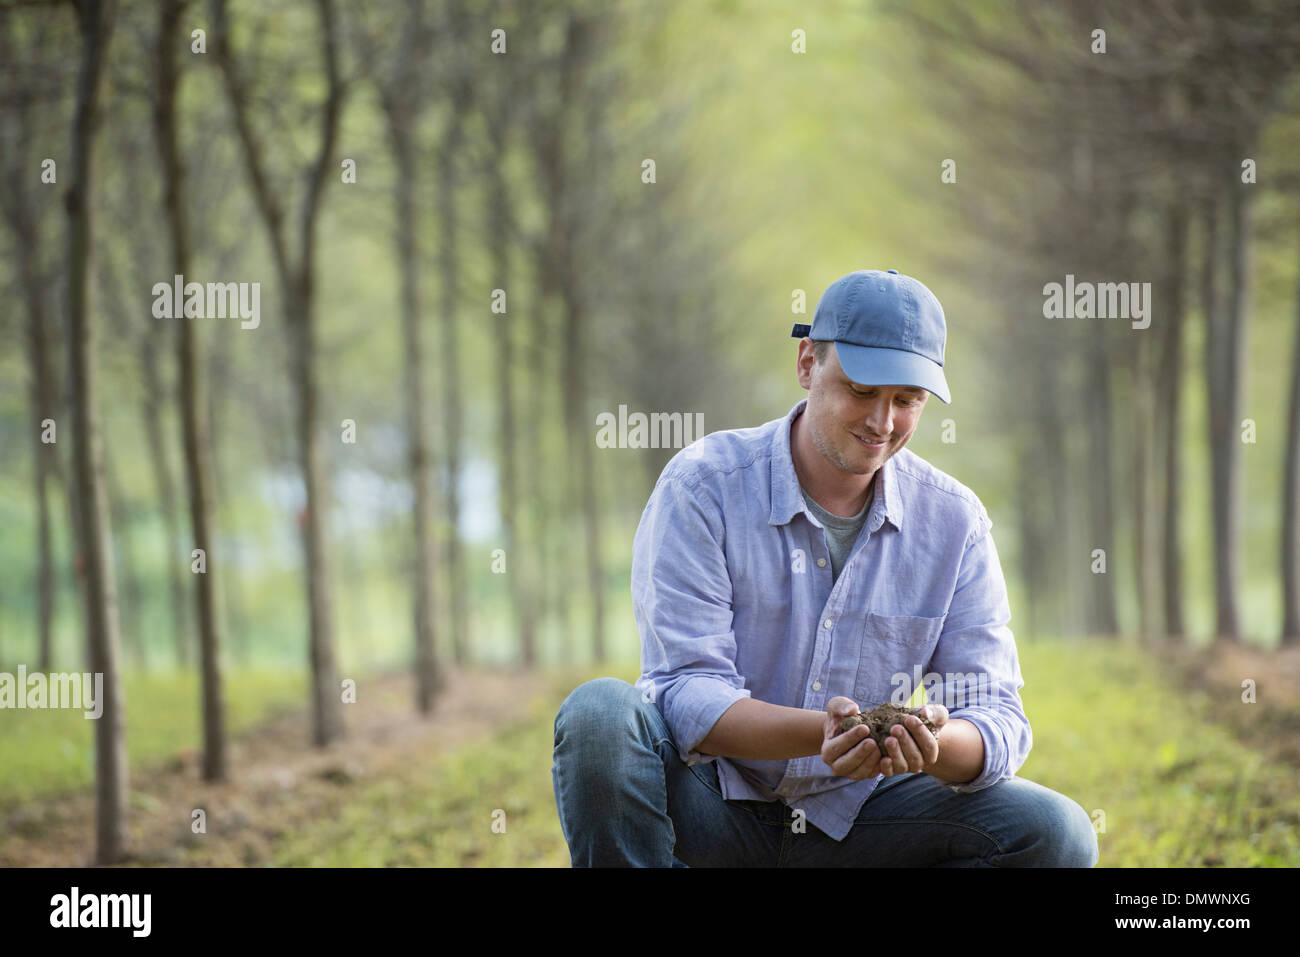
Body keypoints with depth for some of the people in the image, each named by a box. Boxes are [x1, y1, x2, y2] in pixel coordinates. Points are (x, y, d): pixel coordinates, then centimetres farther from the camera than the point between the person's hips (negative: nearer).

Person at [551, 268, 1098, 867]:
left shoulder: (954, 520, -2)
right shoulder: (704, 485, -12)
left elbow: (995, 717, -6)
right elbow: (686, 691, -20)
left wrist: (938, 745, -32)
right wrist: (822, 733, -39)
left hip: (849, 815, 3)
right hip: (712, 805, -3)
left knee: (1054, 833, -18)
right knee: (600, 712, -33)